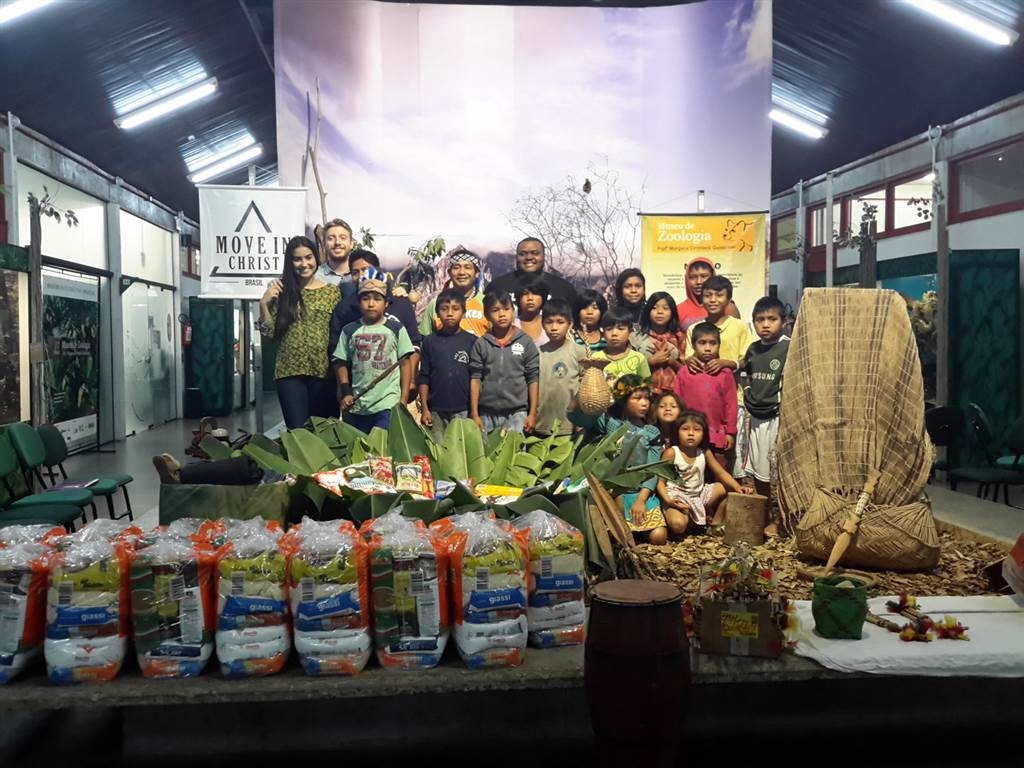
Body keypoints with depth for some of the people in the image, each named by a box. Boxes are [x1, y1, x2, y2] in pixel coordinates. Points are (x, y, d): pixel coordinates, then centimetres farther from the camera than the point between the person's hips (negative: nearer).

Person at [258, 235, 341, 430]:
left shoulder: (332, 292, 7)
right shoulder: (281, 290, 6)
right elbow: (270, 333, 4)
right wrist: (264, 304, -8)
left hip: (323, 371, 1)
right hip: (290, 372, 0)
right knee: (297, 431, -6)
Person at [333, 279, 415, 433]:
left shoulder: (396, 329, 1)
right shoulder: (349, 331, 6)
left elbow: (405, 363, 2)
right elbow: (343, 364, 11)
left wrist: (403, 399, -3)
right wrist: (346, 393, -1)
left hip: (388, 404, -3)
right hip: (357, 405, 3)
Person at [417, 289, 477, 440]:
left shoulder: (472, 341, 0)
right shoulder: (430, 341, 4)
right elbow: (423, 378, 6)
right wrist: (424, 409, 0)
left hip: (463, 411, -1)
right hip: (436, 411, 1)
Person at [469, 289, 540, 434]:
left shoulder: (525, 342, 0)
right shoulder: (481, 344, 3)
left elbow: (533, 379, 1)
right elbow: (475, 379, 2)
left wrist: (532, 413, -2)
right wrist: (474, 414, -2)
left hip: (517, 413, -1)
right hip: (487, 414, 1)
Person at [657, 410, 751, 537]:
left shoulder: (705, 453, 3)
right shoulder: (671, 453, -12)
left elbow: (721, 473, 4)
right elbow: (660, 481, -11)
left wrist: (738, 488, -13)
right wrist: (668, 500, -28)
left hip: (699, 494, 6)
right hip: (677, 497, -6)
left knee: (728, 488, -2)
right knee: (678, 524, -35)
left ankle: (716, 524, 10)